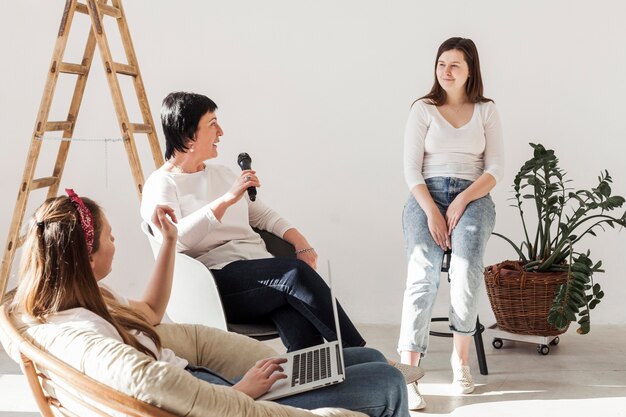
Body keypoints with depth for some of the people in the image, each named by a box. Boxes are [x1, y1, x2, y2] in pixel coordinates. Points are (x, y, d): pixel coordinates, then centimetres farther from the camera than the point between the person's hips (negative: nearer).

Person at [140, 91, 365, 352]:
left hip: (262, 272, 6)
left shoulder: (221, 174, 26)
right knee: (296, 273, -31)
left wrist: (301, 243, 9)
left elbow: (261, 214, 28)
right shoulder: (160, 184, 2)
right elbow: (175, 238, -17)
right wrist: (227, 199, -22)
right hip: (217, 278, -6)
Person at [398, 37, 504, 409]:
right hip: (427, 196, 0)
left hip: (473, 197, 0)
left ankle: (461, 356, -15)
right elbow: (412, 169, 3)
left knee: (467, 264, -31)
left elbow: (495, 169, 6)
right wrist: (431, 211, -13)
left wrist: (462, 200, -10)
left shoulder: (486, 111, 14)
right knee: (424, 271, -27)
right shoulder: (423, 110, 11)